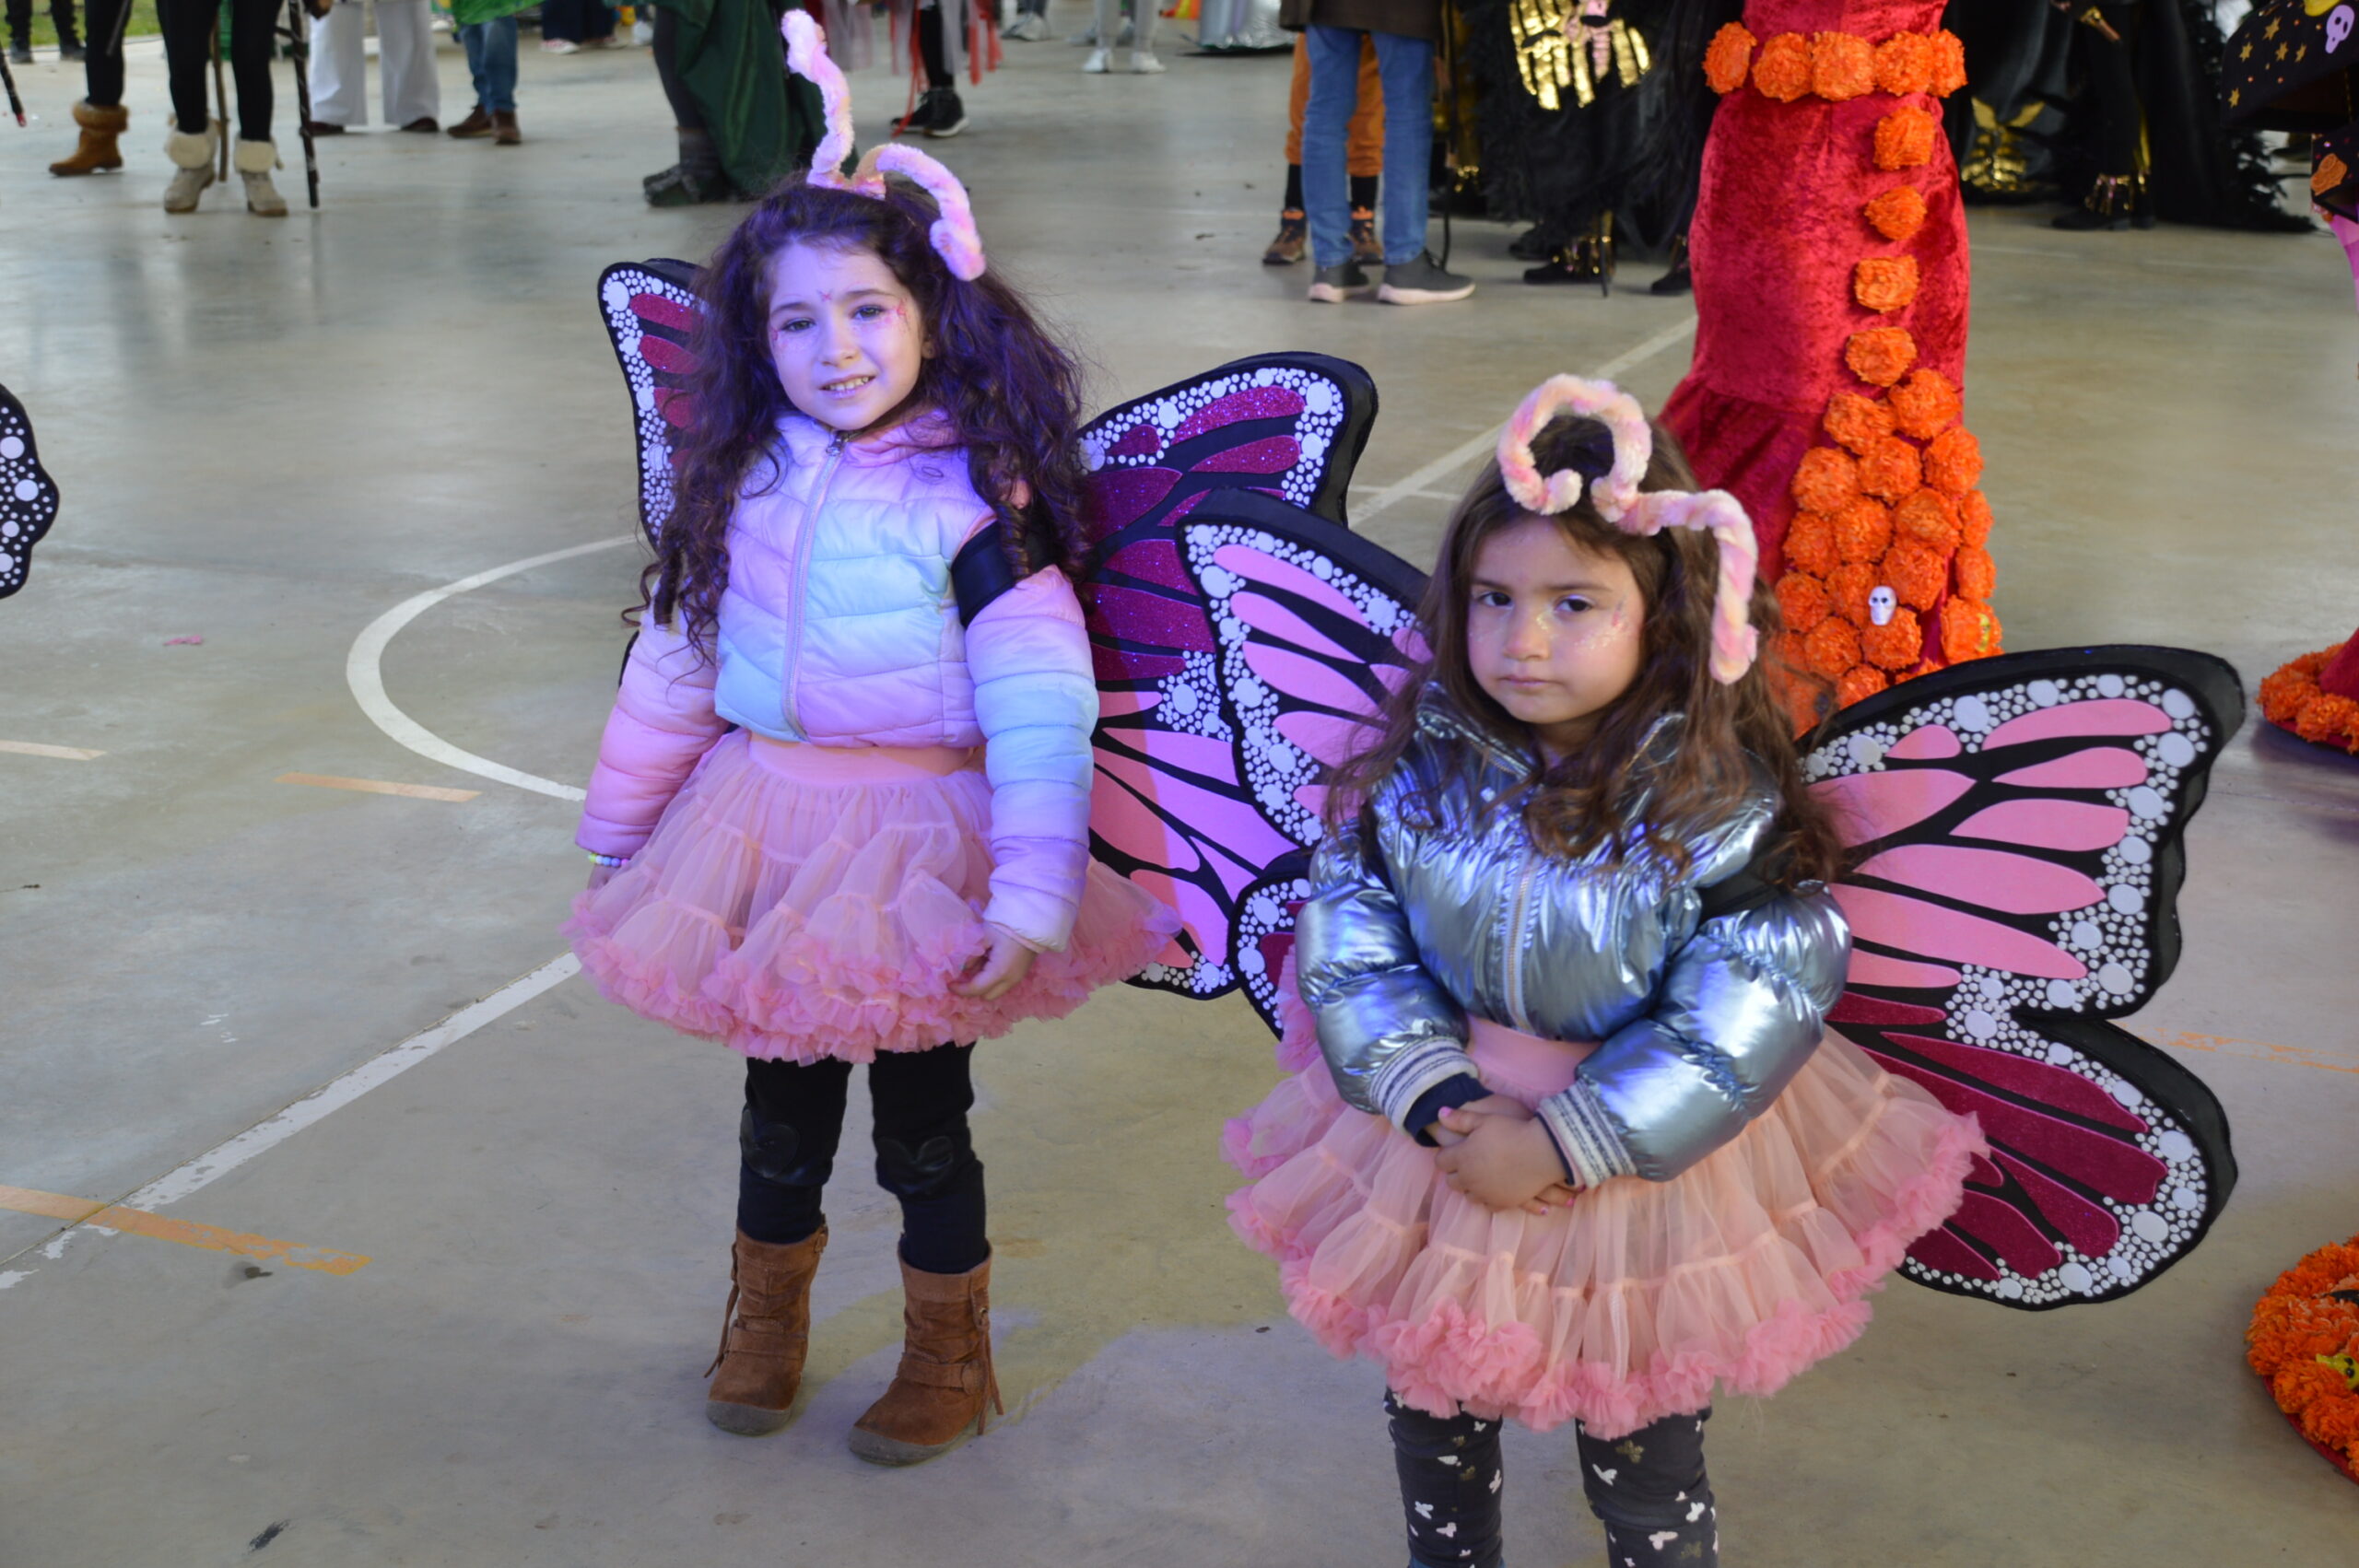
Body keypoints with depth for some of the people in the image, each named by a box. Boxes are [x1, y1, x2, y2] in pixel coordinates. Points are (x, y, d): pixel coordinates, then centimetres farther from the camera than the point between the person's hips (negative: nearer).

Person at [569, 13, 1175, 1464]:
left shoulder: (972, 505, -16)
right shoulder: (746, 486, 1)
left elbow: (1041, 714, -20)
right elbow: (676, 661, 10)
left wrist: (1033, 904, -26)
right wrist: (620, 832, 16)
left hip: (918, 848, -5)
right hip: (764, 835, 5)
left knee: (922, 1122, 9)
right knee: (781, 1103, 20)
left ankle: (950, 1357, 32)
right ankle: (767, 1321, 43)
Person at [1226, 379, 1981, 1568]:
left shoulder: (1714, 805, -22)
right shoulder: (1421, 772, -11)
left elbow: (1742, 1025, -23)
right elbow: (1346, 948, -9)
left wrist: (1562, 1146, -25)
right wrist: (1437, 1101, -22)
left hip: (1648, 1173, -3)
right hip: (1439, 1154, 4)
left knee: (1643, 1467, 17)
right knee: (1431, 1421, 26)